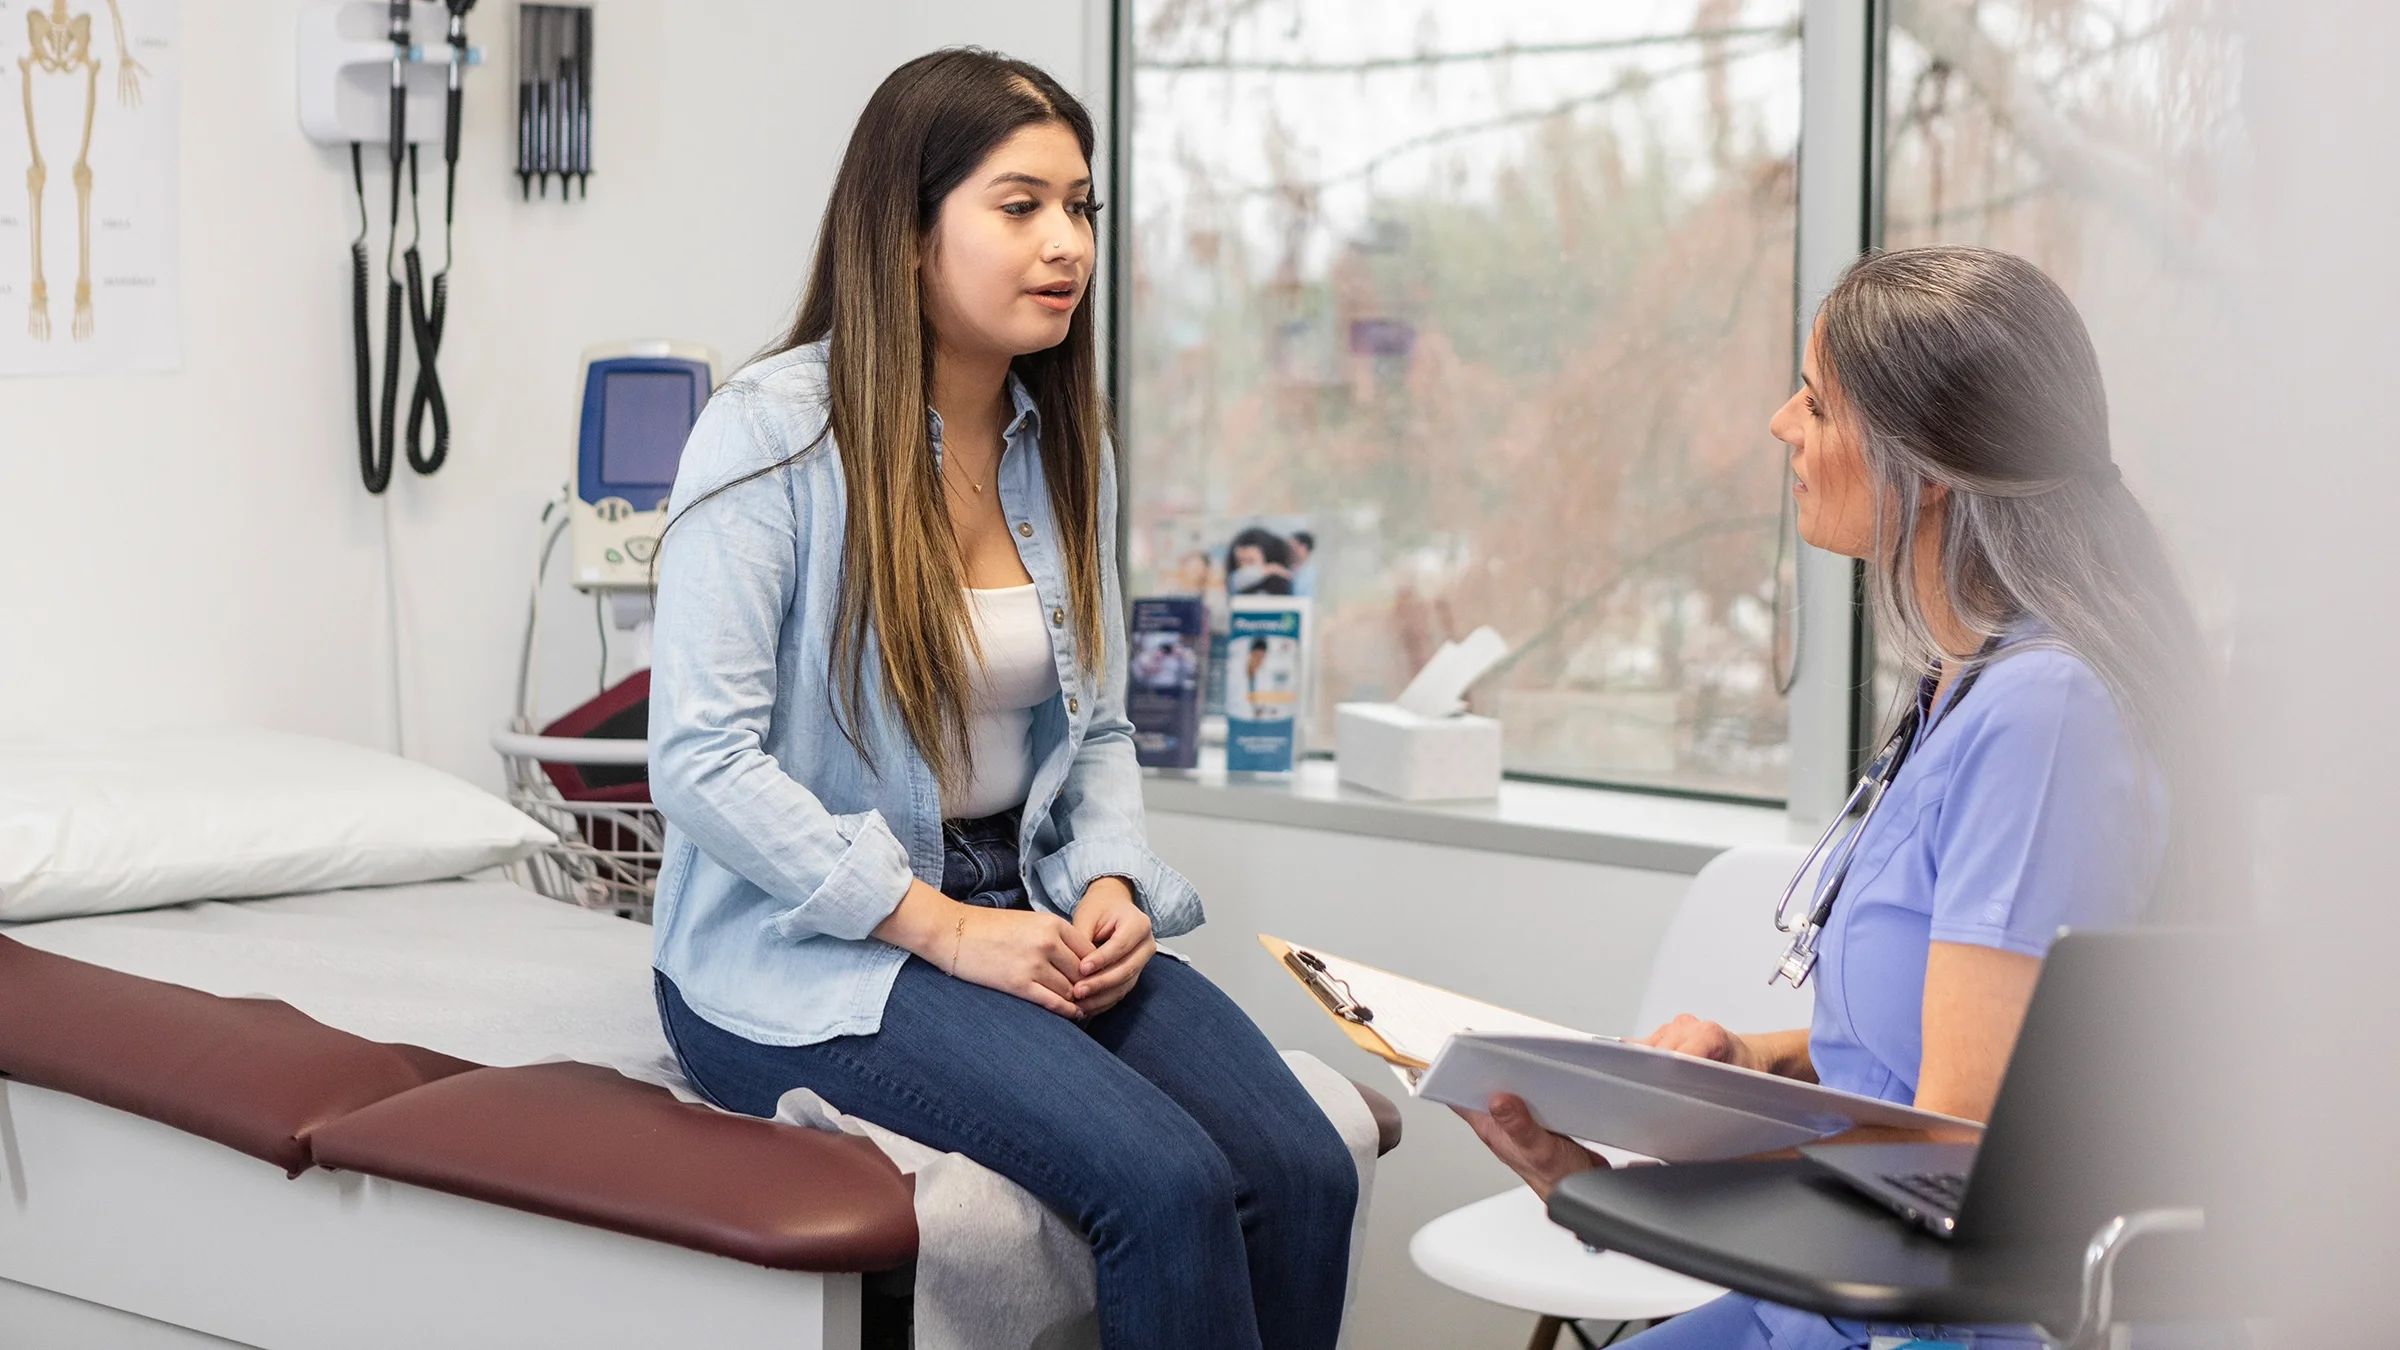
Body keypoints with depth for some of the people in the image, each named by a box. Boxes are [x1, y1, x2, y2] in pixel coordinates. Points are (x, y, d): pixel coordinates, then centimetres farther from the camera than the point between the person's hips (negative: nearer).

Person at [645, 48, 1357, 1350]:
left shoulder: (1064, 447, 9)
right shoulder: (774, 433, -11)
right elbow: (702, 761, -17)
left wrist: (1107, 882, -5)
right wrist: (943, 928, -19)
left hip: (1024, 913, 6)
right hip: (803, 951, -6)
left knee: (1303, 1173, -18)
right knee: (1169, 1185, -27)